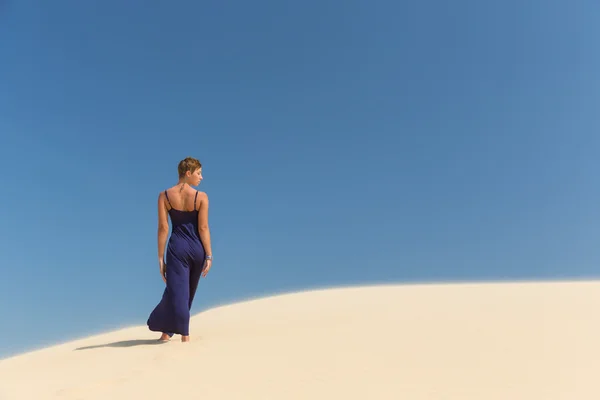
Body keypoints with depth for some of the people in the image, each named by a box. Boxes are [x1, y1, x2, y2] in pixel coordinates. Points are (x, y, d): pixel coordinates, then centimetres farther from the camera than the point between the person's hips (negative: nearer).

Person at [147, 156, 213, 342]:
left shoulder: (164, 195, -2)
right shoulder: (201, 197, -6)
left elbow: (163, 227, -6)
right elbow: (203, 228, -9)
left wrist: (161, 258, -2)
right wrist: (209, 256, -3)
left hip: (177, 248, -1)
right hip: (197, 249, 1)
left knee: (176, 291, 3)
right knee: (188, 292, 18)